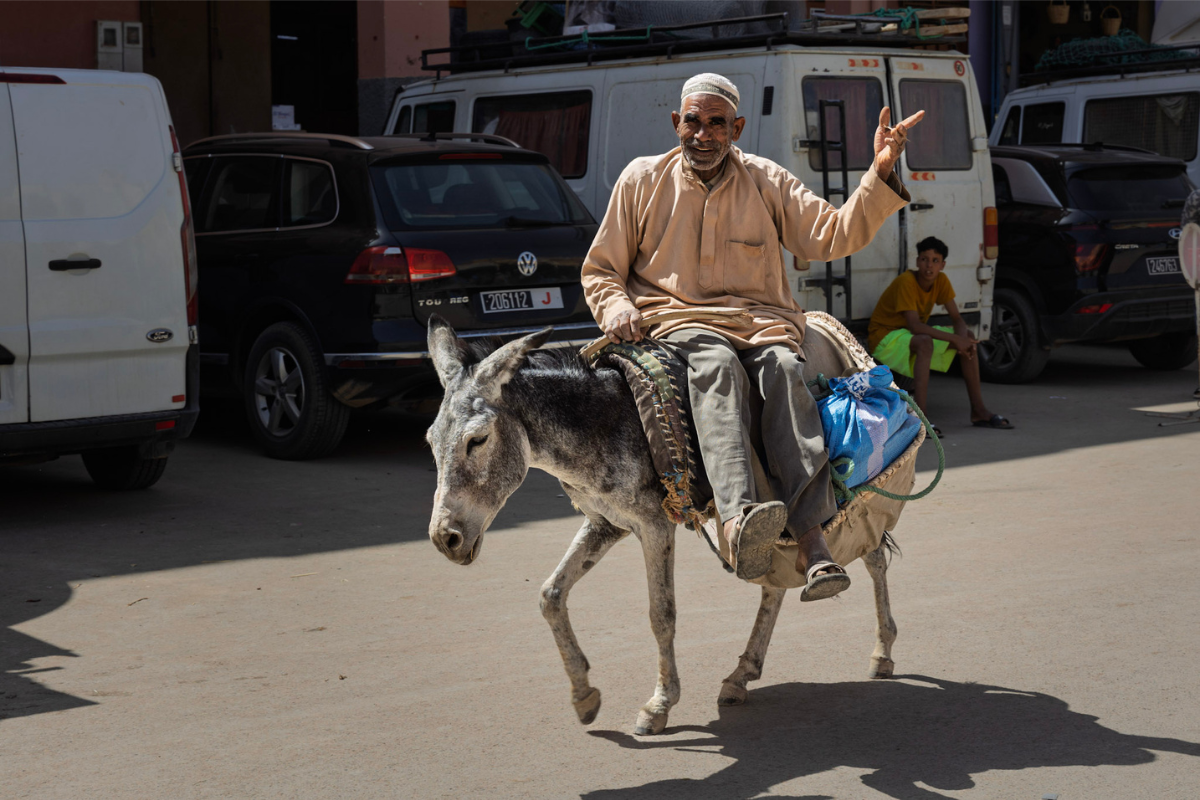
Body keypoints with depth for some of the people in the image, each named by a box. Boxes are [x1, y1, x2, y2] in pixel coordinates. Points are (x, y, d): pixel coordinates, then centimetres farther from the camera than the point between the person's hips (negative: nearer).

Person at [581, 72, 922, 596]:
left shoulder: (767, 181, 15)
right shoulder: (642, 180, 13)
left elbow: (833, 236, 5)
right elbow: (600, 269, 17)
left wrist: (880, 173, -7)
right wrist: (615, 307, -6)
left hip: (759, 321, 2)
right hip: (676, 322, -1)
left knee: (784, 367, -34)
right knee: (718, 366, -37)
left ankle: (811, 539, -47)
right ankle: (737, 520, -62)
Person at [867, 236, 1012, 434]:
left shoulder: (941, 280, -4)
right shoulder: (906, 282, -26)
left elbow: (956, 318, -1)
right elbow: (914, 326, -34)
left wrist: (962, 339, -25)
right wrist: (955, 339, -35)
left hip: (912, 335, 8)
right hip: (884, 337, -8)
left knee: (968, 337, -3)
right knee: (924, 342, -39)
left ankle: (978, 411, -1)